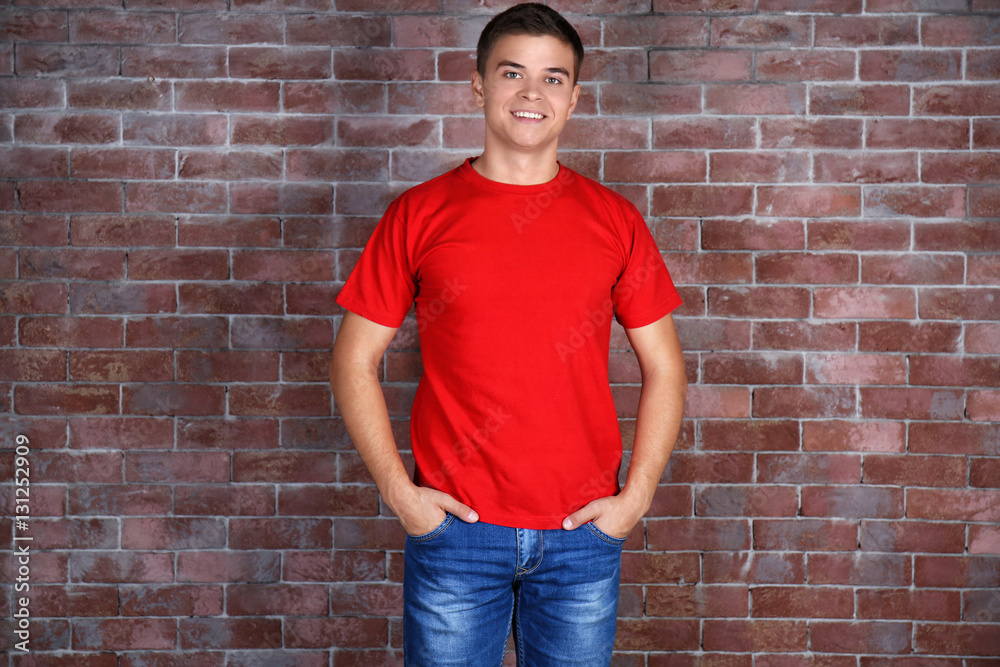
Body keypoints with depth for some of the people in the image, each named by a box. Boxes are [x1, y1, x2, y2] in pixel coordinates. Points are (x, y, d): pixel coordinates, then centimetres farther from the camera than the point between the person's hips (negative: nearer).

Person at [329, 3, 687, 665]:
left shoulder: (615, 219, 2)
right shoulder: (419, 214, -1)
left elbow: (664, 368, 6)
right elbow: (355, 361, 1)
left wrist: (636, 496, -2)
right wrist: (399, 492, -6)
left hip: (584, 534, 2)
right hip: (453, 527, -1)